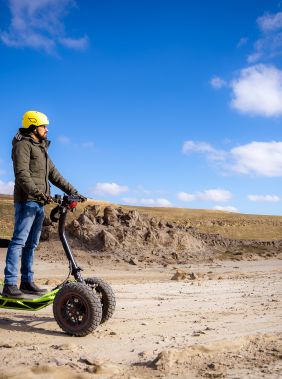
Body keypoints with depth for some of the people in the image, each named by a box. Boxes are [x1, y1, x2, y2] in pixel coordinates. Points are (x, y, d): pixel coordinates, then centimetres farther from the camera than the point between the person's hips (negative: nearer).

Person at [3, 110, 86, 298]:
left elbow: (54, 175, 24)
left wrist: (73, 192, 17)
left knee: (32, 244, 8)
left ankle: (27, 281, 13)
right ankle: (9, 284, -10)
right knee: (19, 241, -11)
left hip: (39, 203, 8)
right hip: (26, 200, -8)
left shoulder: (42, 149, 25)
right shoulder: (23, 145, -2)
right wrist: (35, 191, -31)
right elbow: (22, 173, -17)